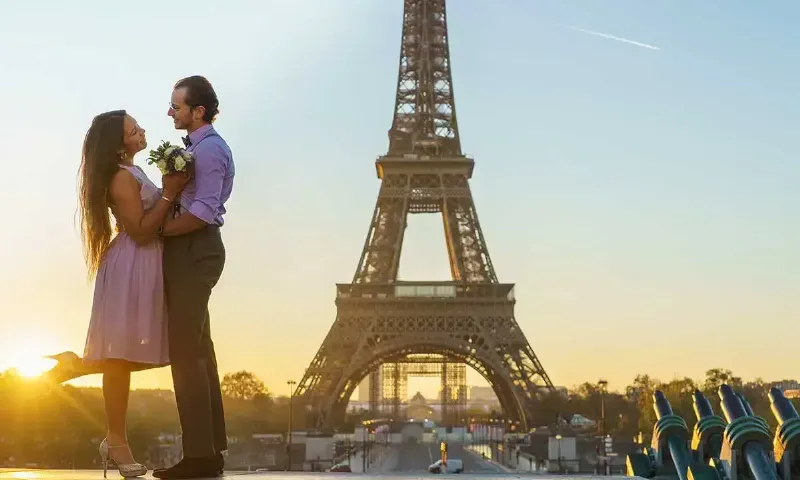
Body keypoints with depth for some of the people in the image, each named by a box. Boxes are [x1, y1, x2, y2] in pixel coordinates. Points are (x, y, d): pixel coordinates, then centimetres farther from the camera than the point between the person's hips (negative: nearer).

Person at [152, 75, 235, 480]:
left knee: (186, 351, -8)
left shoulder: (210, 149, -14)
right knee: (197, 347, 13)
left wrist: (156, 230, -15)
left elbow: (202, 214, -22)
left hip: (193, 252, -10)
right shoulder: (195, 147, 16)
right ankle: (211, 446, 21)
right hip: (188, 252, 10)